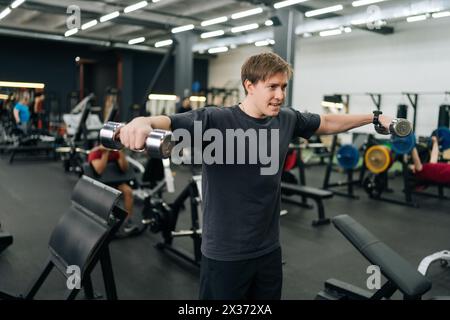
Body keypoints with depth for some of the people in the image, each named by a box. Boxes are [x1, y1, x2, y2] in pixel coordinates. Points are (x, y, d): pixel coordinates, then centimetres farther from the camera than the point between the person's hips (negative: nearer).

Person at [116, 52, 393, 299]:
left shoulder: (287, 120, 2)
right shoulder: (215, 121, -16)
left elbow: (328, 123, 18)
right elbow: (168, 123, -30)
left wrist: (373, 118, 27)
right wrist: (143, 122, -52)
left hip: (269, 250, 6)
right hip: (225, 255, -5)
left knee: (270, 296, 22)